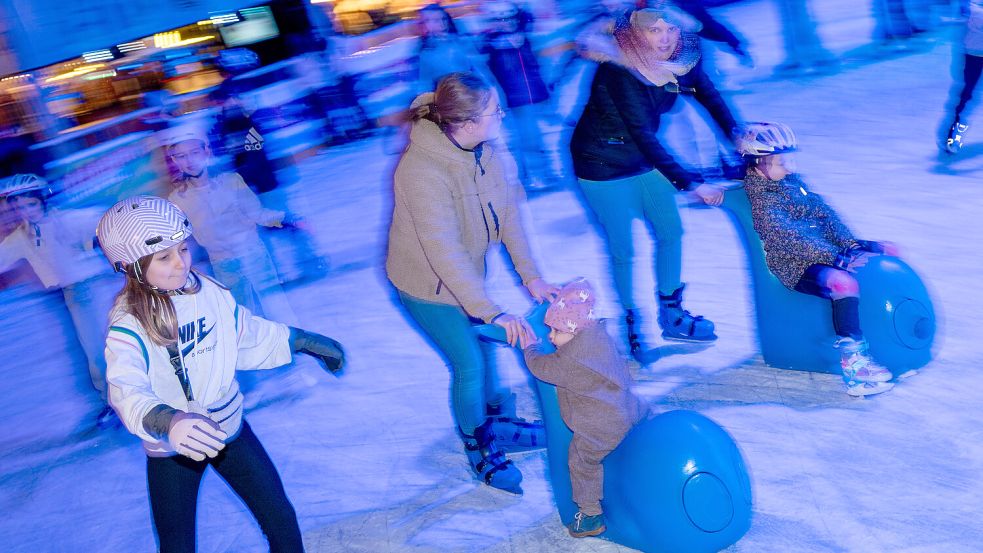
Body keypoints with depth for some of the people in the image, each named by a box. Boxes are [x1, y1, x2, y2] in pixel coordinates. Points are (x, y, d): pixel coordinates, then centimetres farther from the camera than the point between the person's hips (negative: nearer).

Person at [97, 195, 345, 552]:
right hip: (170, 448, -4)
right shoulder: (128, 327, -22)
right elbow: (127, 390, -39)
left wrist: (297, 340, 14)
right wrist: (167, 421, -58)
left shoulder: (208, 291, -7)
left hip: (229, 428, 4)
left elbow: (248, 335, 11)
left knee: (281, 520, 8)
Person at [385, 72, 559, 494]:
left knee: (484, 345, 19)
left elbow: (508, 213, -9)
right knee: (469, 365, 3)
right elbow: (445, 253, -40)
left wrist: (530, 275, -14)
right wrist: (493, 313, -42)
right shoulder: (423, 171, -37)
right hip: (429, 284, -6)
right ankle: (477, 447, 29)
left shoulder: (487, 150, -15)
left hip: (468, 270, 6)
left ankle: (495, 416, 46)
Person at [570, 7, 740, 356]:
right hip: (603, 165, -7)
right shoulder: (620, 71, -31)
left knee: (671, 232, 10)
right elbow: (644, 135, -32)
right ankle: (634, 324, 21)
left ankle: (671, 316, 26)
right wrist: (693, 184, -32)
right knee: (623, 249, 0)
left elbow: (708, 93, -3)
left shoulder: (681, 58, -11)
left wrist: (734, 132, -24)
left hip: (644, 157, 7)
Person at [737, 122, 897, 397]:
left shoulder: (792, 180, 12)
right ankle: (853, 363, -35)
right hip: (796, 266, -9)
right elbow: (790, 239, -24)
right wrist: (838, 259, -27)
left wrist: (850, 244, -2)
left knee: (889, 251, 7)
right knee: (844, 282, -37)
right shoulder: (759, 199, -15)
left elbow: (824, 212, 12)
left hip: (828, 249, 9)